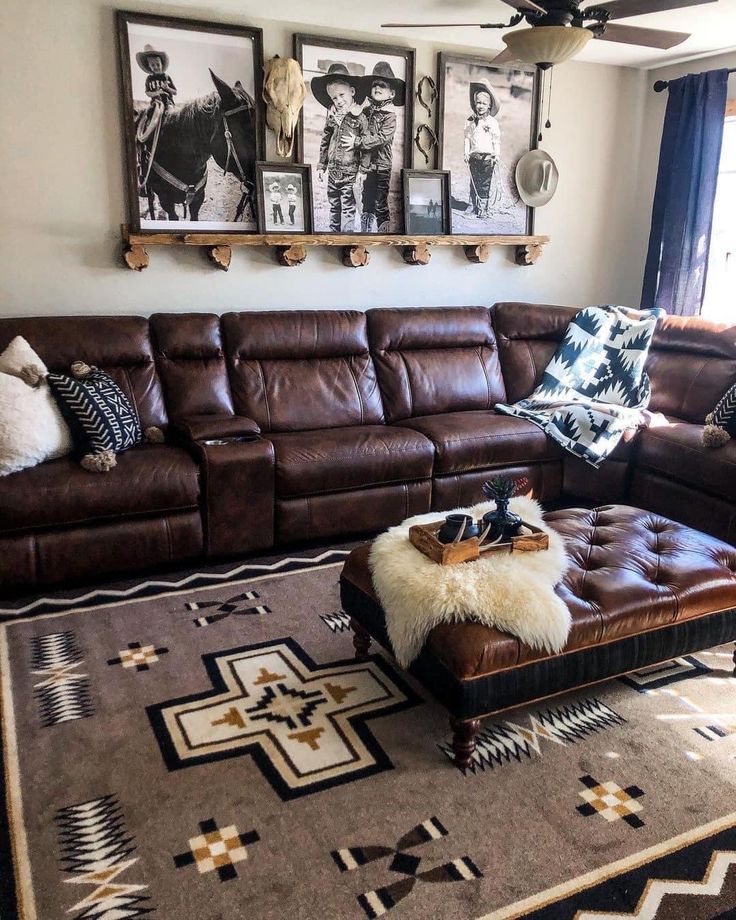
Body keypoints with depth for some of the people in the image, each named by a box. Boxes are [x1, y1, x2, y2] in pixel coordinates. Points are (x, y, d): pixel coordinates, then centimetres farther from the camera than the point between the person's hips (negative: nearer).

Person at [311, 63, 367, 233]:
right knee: (333, 205, 17)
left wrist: (356, 141, -22)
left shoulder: (360, 118, -10)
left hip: (350, 172, -6)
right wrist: (321, 165, 15)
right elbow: (325, 141, 14)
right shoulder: (331, 115, 6)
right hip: (332, 170, 6)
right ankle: (333, 230, 29)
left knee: (348, 207, 0)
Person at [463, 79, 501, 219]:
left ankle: (483, 209, 5)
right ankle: (473, 205, 20)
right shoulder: (470, 121, 6)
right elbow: (467, 137, 10)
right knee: (473, 182, 10)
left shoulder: (492, 122, -3)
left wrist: (497, 155, -7)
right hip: (474, 155, 3)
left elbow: (496, 140, -2)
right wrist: (466, 152, 2)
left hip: (487, 156, -3)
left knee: (484, 184, 0)